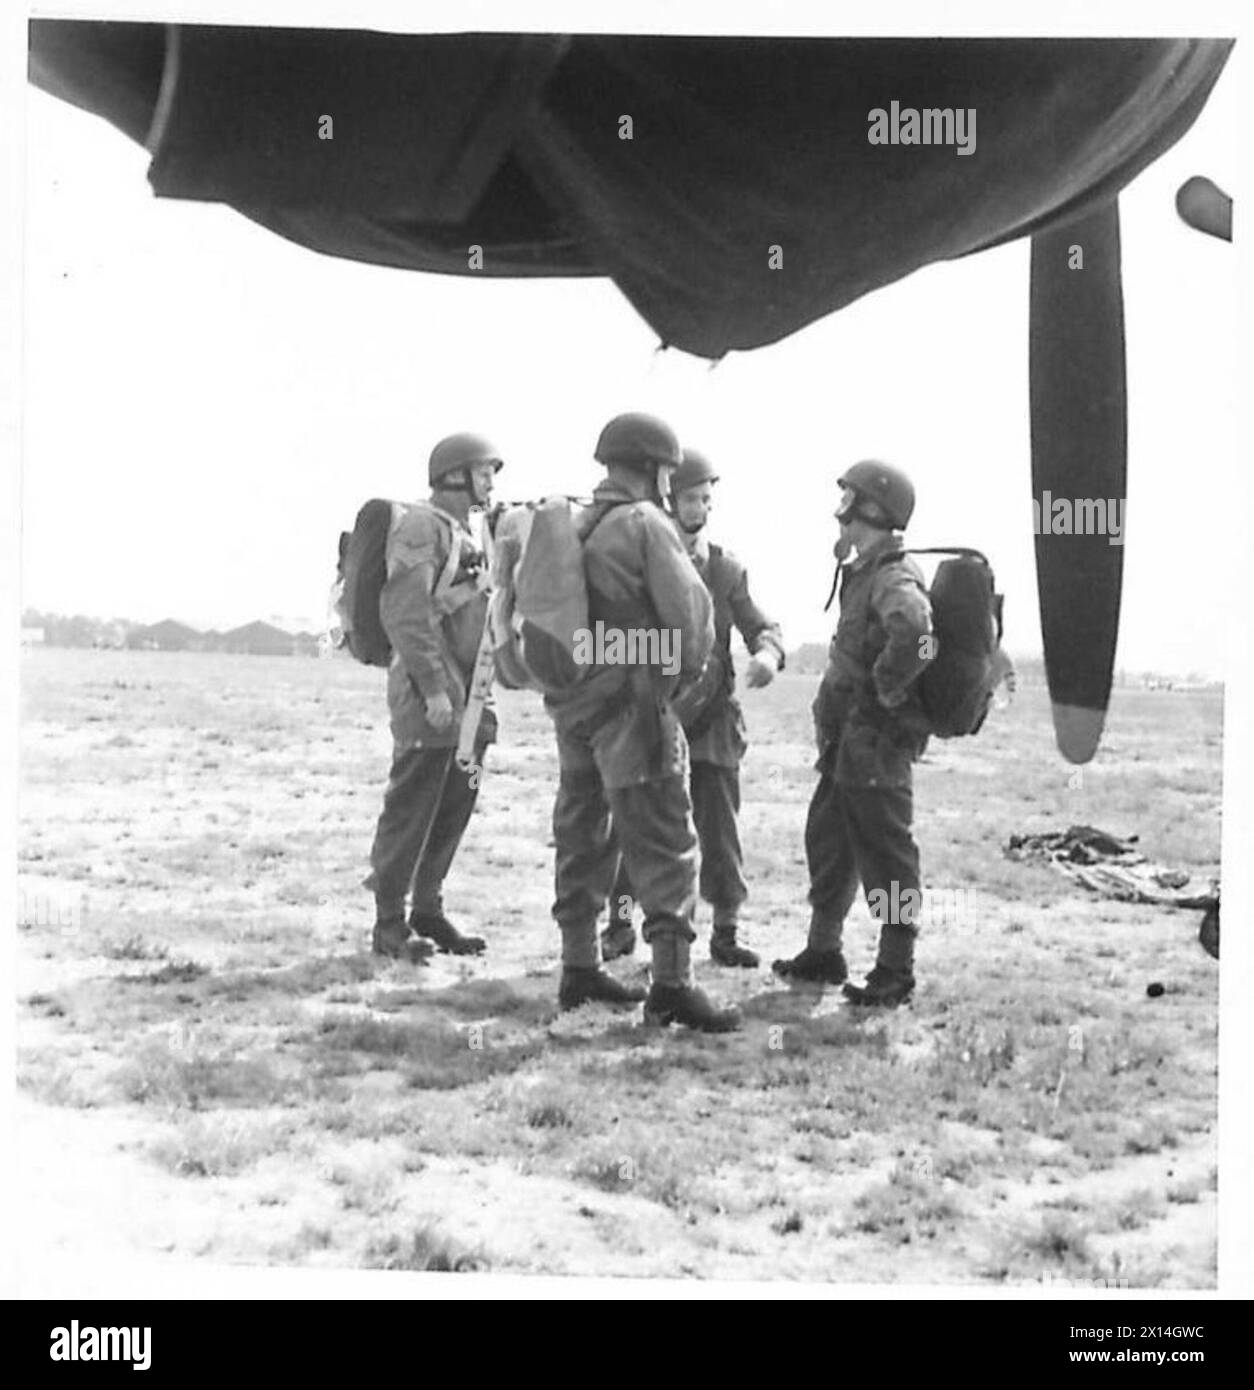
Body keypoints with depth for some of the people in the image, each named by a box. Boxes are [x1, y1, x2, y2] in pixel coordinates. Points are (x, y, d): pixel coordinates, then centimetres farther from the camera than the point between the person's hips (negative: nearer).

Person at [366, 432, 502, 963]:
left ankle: (428, 912, 21)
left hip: (466, 697, 9)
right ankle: (390, 924, 2)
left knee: (455, 806, 12)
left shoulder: (463, 534, 20)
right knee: (411, 810, -4)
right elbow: (404, 613, -17)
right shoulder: (421, 526, -9)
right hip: (429, 695, -9)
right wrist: (433, 689, -21)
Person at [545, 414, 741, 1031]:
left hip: (571, 703, 8)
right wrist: (689, 666, 2)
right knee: (664, 844, -6)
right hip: (630, 703, -8)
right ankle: (672, 984, -11)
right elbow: (690, 608, -15)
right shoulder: (646, 524, -10)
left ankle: (579, 969, 22)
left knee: (581, 836, 15)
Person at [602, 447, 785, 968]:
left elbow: (760, 625, 0)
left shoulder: (725, 569, 5)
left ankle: (725, 932, 15)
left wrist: (767, 653, -23)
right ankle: (620, 925, 17)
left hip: (711, 717, 2)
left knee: (720, 831, 4)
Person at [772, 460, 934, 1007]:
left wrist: (887, 690, -28)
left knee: (885, 854, -2)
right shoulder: (865, 574, 14)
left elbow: (913, 628, -40)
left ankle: (896, 972, 7)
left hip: (876, 743, -10)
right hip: (846, 741, 10)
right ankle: (822, 952, 30)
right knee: (827, 840, 18)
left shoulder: (893, 579, -18)